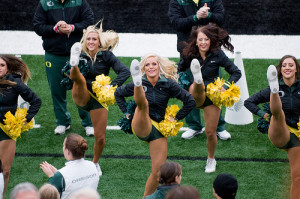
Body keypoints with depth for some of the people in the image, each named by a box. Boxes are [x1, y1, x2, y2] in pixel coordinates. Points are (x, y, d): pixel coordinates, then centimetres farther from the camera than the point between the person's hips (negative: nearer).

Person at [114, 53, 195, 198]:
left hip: (158, 130, 2)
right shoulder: (138, 84, 0)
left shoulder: (168, 84, -1)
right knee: (143, 104, -33)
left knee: (158, 172, -1)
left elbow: (190, 101, 3)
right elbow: (118, 94, 19)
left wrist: (177, 118, 4)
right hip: (141, 126, -2)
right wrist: (126, 113, 10)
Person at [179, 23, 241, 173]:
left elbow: (236, 72, -5)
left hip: (212, 95, 0)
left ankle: (211, 159, 26)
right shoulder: (190, 55, -6)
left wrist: (225, 87, -18)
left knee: (210, 132, 4)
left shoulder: (217, 55, -9)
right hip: (196, 96, 0)